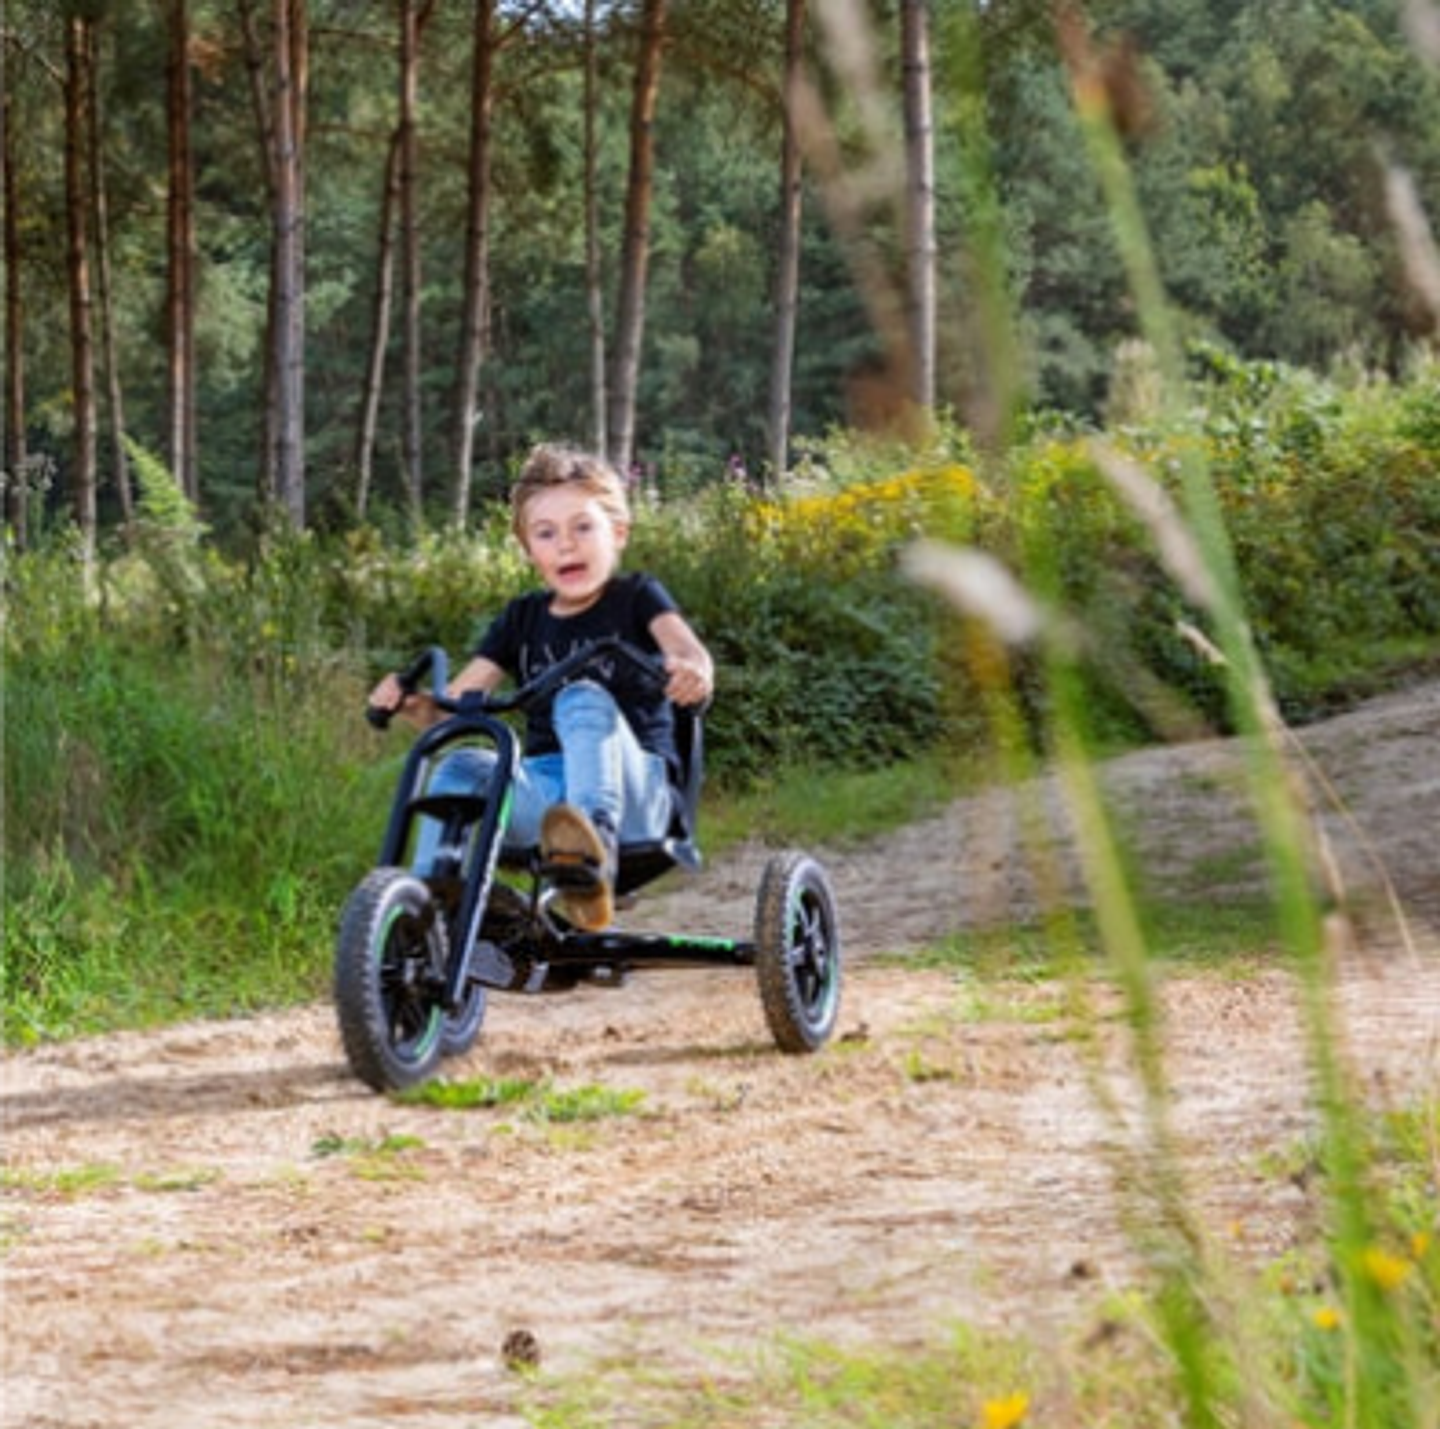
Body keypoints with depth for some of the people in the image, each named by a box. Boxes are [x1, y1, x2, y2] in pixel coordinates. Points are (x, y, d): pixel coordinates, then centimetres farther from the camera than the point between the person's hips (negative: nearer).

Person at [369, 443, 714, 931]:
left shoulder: (636, 597, 6)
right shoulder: (522, 619, 17)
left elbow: (685, 647, -15)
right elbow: (452, 706, 11)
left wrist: (693, 672, -40)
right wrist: (411, 703, -12)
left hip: (632, 790, -4)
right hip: (543, 791, 4)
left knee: (583, 698, -32)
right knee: (462, 769, -24)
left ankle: (595, 851, -56)